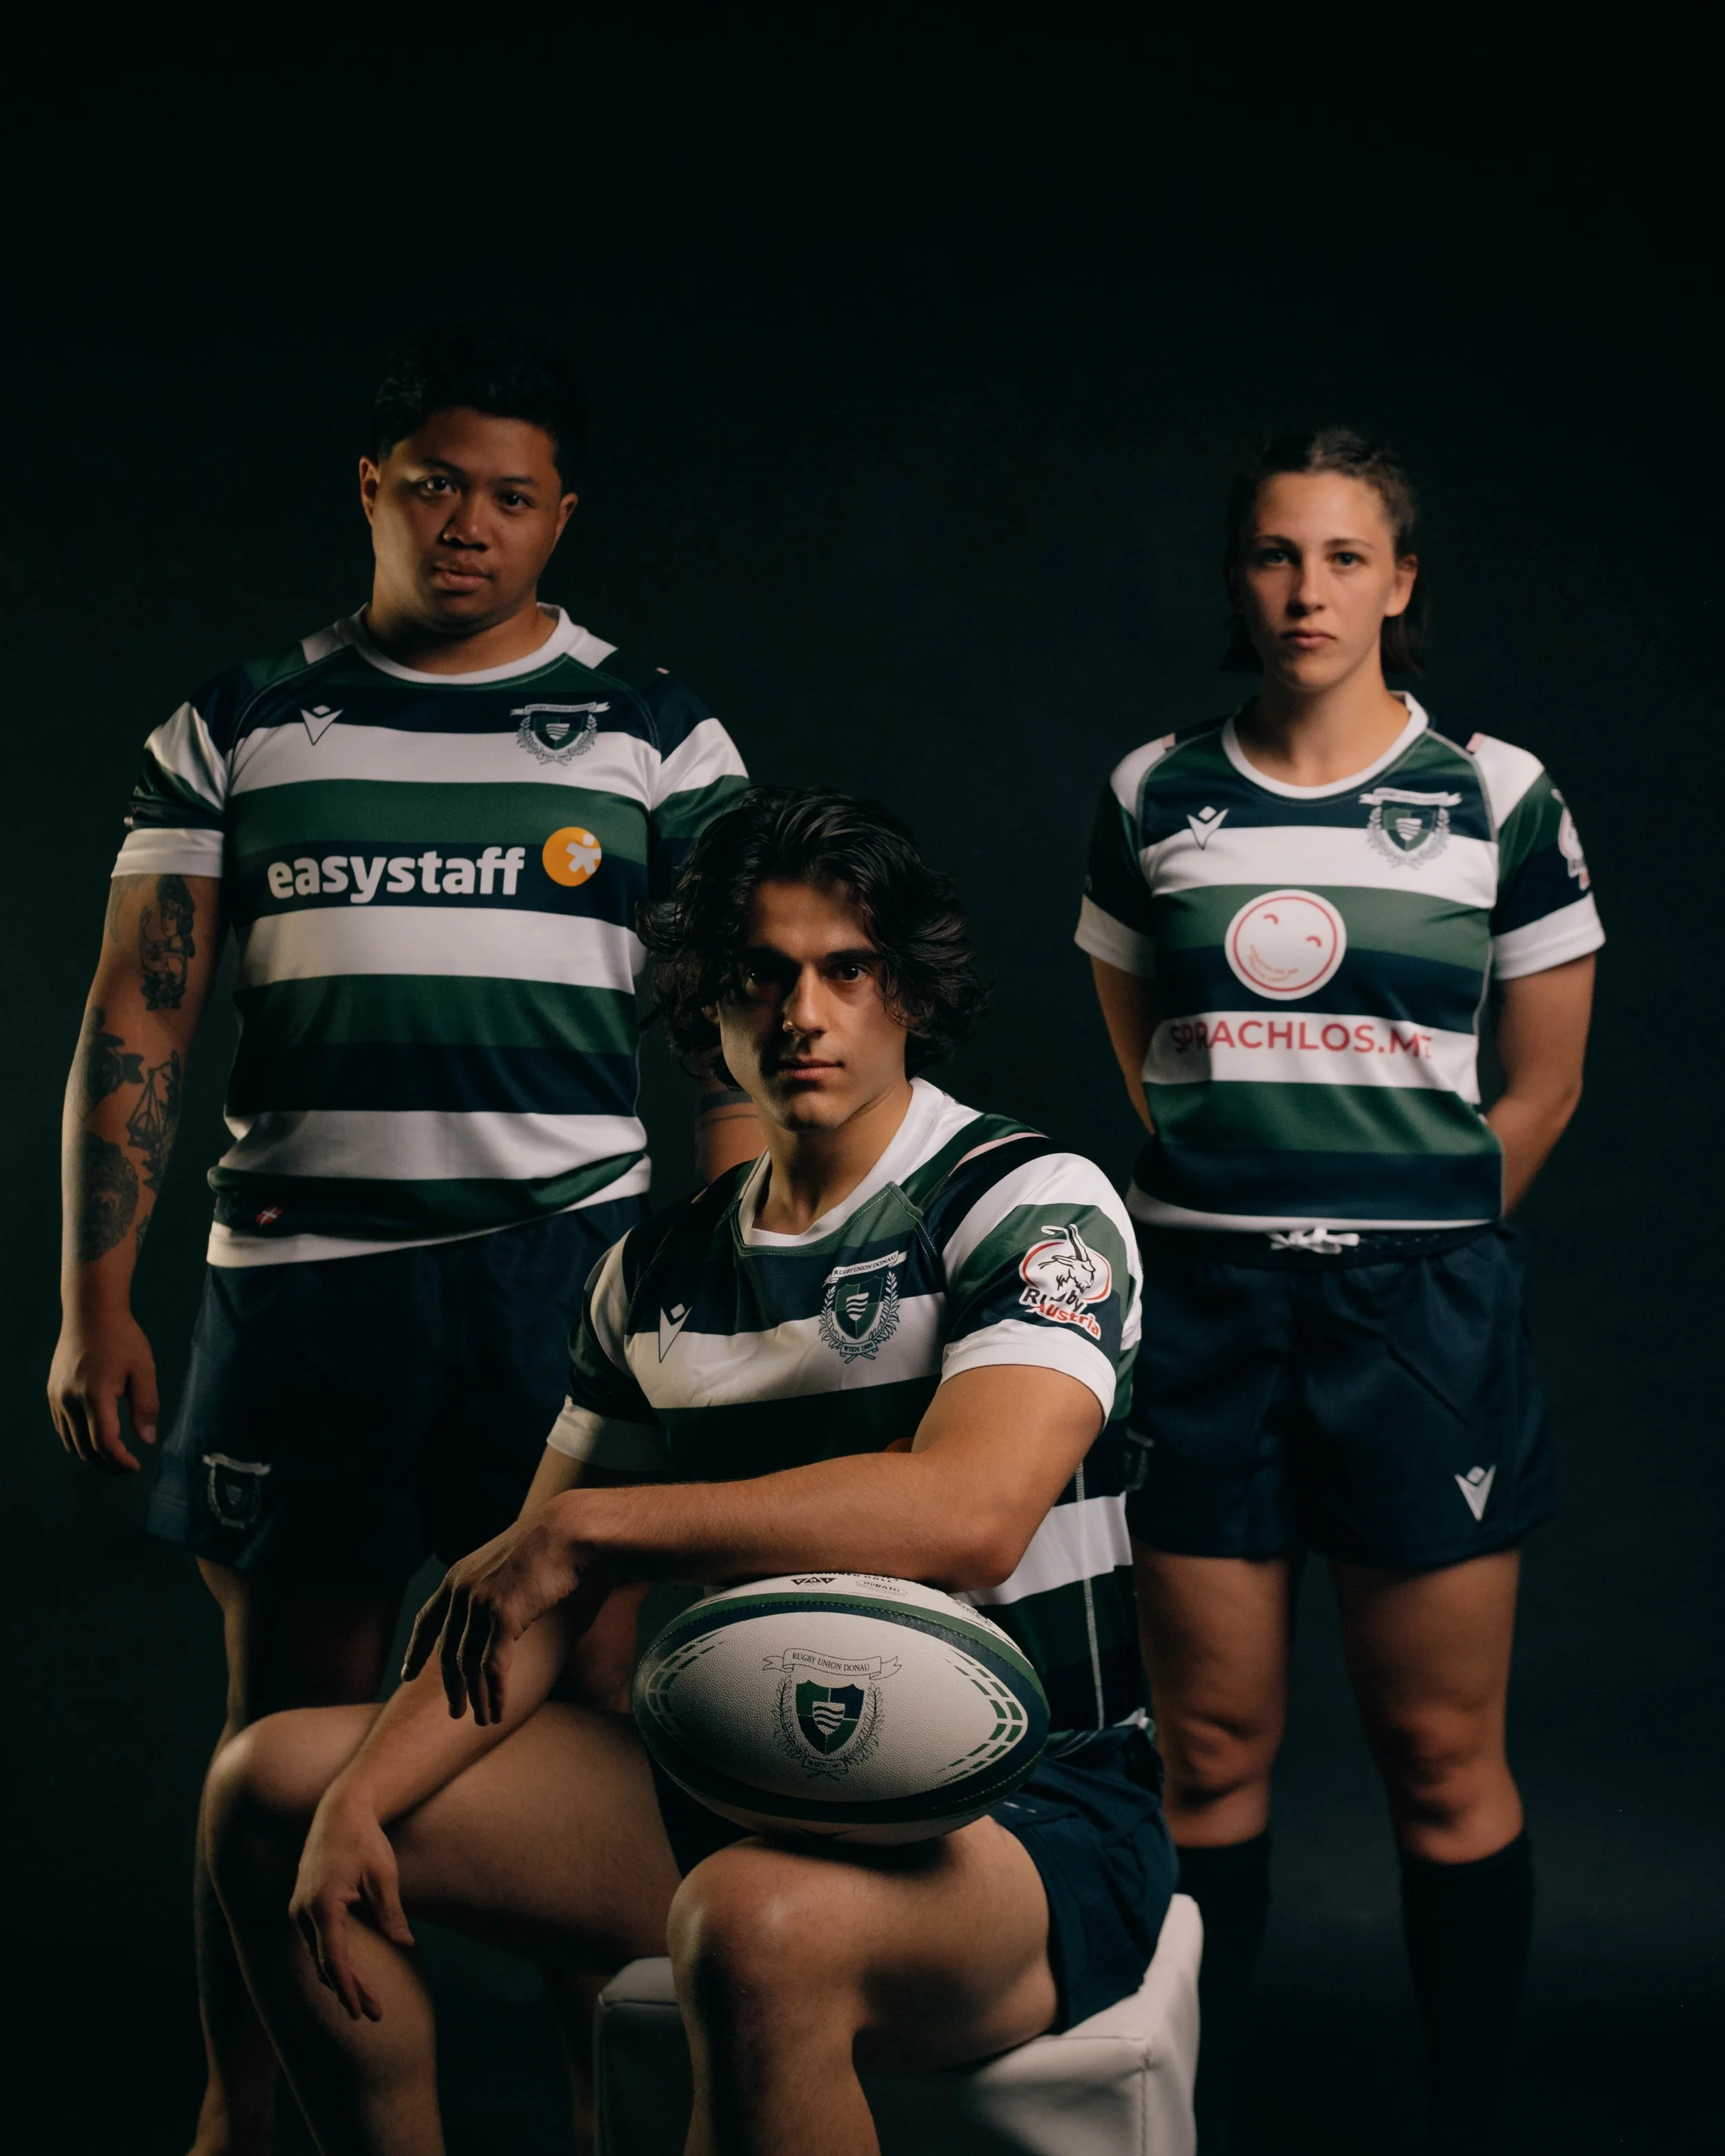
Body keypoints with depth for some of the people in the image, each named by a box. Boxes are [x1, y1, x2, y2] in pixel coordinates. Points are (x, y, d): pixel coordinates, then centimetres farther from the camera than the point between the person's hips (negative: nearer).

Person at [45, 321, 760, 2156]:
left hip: (573, 1265, -1)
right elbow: (135, 1022, 7)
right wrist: (93, 1303, 0)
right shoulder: (238, 731, 10)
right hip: (297, 1267, 1)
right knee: (282, 1722, 7)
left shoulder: (657, 736, 8)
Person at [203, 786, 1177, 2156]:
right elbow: (537, 1600, 12)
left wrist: (589, 1525, -23)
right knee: (274, 1788, 4)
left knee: (759, 1927, -41)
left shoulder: (1035, 1206, -10)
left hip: (1027, 1821, -6)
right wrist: (359, 1799, -4)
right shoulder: (658, 1274, 10)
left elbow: (969, 1512, -28)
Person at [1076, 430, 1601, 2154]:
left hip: (1418, 1304, -1)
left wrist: (1405, 1236, 8)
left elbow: (1543, 1084, 8)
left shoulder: (1499, 797, 2)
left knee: (1443, 1757, 3)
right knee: (1212, 1749, 6)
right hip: (1202, 1300, 2)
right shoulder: (1153, 797, 7)